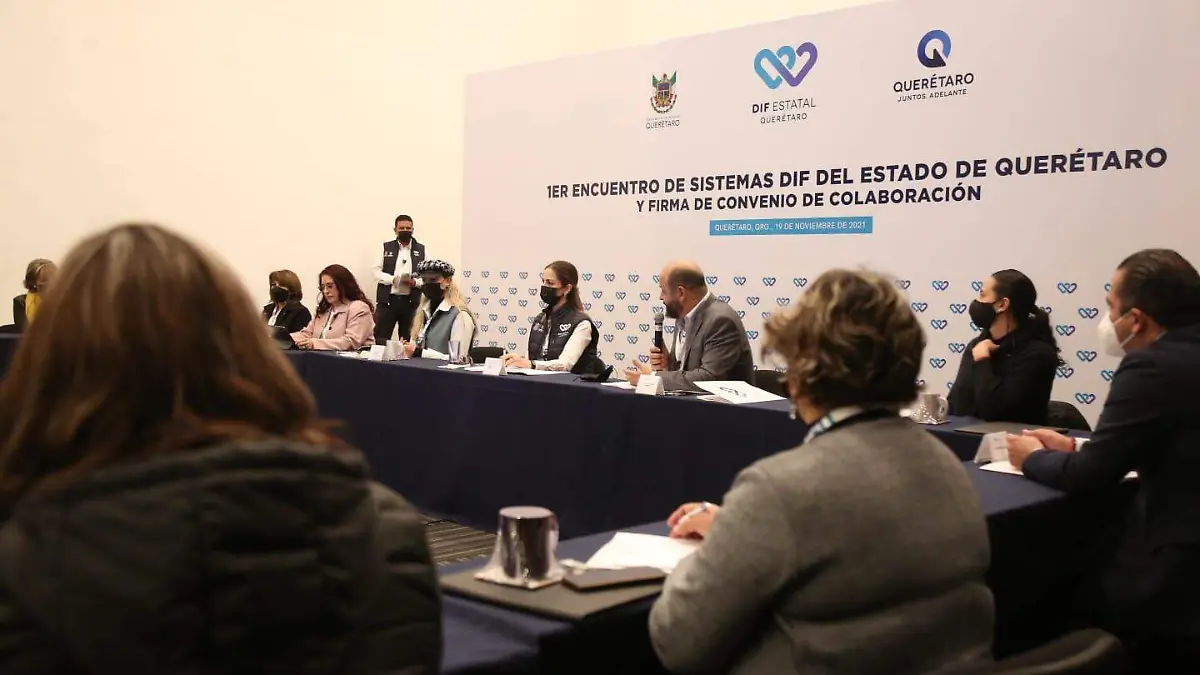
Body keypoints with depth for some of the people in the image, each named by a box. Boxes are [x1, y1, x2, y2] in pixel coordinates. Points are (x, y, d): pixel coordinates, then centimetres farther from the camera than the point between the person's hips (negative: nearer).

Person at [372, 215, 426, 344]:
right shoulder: (385, 247, 7)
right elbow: (375, 271, 0)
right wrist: (394, 279, -15)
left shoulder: (421, 249, 9)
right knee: (380, 339, -3)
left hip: (411, 301, 1)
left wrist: (415, 282, -15)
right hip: (387, 300, -1)